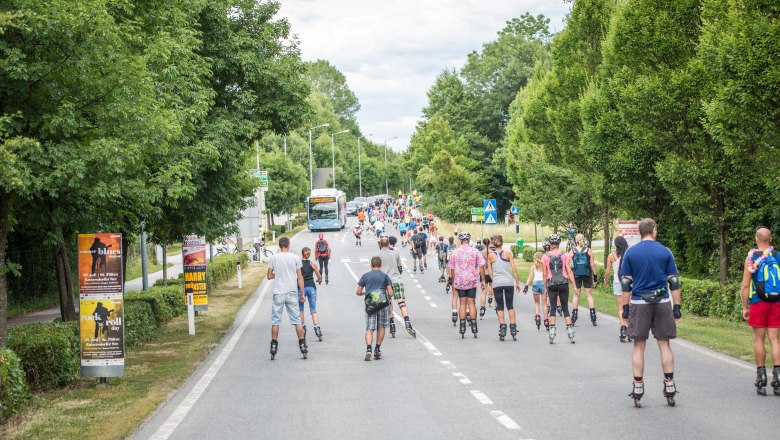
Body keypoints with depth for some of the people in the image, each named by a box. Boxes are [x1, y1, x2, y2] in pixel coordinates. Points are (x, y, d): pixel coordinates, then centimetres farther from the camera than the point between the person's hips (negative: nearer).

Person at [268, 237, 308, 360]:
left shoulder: (274, 258, -3)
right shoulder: (295, 258, -1)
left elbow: (269, 276, 2)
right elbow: (300, 277, 0)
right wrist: (302, 293, 5)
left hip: (278, 294, -1)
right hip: (292, 293, 1)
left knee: (275, 321, 6)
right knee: (297, 320, 5)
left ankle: (273, 346, 5)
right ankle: (302, 345, 3)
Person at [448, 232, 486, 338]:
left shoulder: (455, 252, -1)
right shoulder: (475, 251, -2)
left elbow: (452, 269, 2)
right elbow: (481, 267, -4)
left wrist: (453, 282, 12)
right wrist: (483, 280, 3)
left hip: (459, 282, 0)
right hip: (472, 281, 0)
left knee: (462, 303, 6)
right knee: (471, 303, 5)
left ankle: (462, 329, 3)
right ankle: (474, 329, 2)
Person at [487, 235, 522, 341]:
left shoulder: (490, 255, 1)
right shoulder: (508, 254, 0)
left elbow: (489, 271, 3)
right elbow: (514, 269, -1)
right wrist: (517, 282, 6)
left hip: (497, 283, 0)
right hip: (509, 282, 0)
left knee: (500, 307, 6)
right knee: (510, 306, 8)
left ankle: (502, 329, -1)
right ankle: (513, 329, 2)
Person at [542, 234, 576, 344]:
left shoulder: (545, 256, 0)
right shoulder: (564, 255, 0)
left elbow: (544, 274, 2)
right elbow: (569, 271, -3)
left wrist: (545, 287, 10)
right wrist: (574, 285, -1)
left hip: (551, 284, 0)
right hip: (563, 283, 0)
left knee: (552, 308, 4)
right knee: (565, 308, 8)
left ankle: (552, 330, -7)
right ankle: (569, 329, -1)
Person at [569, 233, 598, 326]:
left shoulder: (572, 251, -2)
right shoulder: (589, 250, -4)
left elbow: (570, 265, -2)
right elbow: (592, 264, -4)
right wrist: (595, 275, 3)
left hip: (576, 276, 0)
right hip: (587, 275, 0)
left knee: (576, 295, 10)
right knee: (589, 295, 6)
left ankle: (573, 318, 8)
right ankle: (593, 318, 1)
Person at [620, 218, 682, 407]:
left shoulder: (630, 253, 0)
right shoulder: (665, 252, 1)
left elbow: (625, 283, 0)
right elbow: (674, 282, 1)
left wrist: (625, 308, 5)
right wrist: (677, 308, 5)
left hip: (639, 303, 0)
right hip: (662, 302, 0)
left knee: (639, 346, 5)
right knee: (664, 344, 7)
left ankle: (638, 389, 3)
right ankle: (669, 387, 6)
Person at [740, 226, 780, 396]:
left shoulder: (751, 258, -2)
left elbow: (745, 285, -6)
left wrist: (745, 307, 0)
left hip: (758, 303, -2)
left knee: (759, 340, 4)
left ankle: (761, 378, 4)